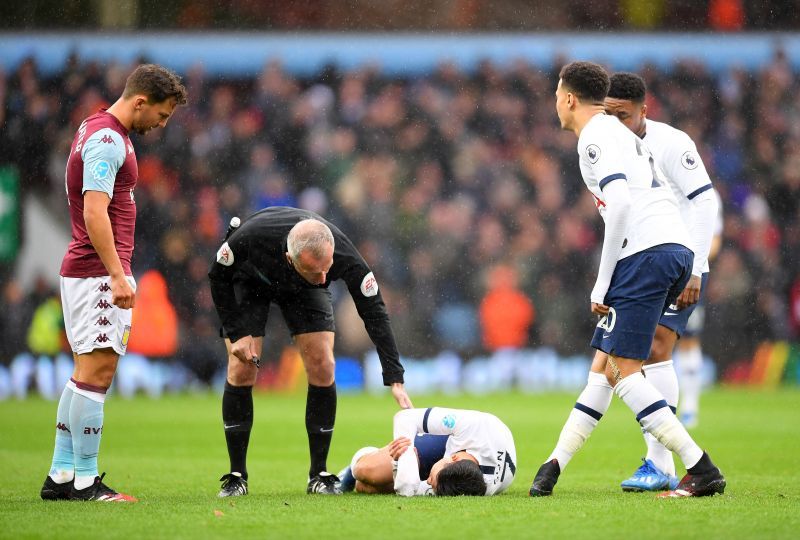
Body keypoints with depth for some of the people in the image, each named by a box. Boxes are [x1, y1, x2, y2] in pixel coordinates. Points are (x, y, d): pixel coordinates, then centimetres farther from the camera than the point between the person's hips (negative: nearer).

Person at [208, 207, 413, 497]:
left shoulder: (343, 255, -39)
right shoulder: (250, 237, -43)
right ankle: (236, 477, -2)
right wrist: (236, 333, -24)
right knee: (242, 370, -13)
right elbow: (218, 277, -20)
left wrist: (395, 380, -32)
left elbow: (374, 312, -28)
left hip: (304, 292, 1)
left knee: (322, 368, -13)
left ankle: (319, 474, -1)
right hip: (249, 282, -1)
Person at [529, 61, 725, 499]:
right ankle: (555, 464, 20)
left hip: (646, 253, -10)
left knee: (622, 371, -10)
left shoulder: (595, 138, -3)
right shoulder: (621, 133, 26)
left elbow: (620, 204, -17)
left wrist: (602, 283, -12)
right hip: (677, 248, 10)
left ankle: (701, 470, -16)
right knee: (604, 363, 14)